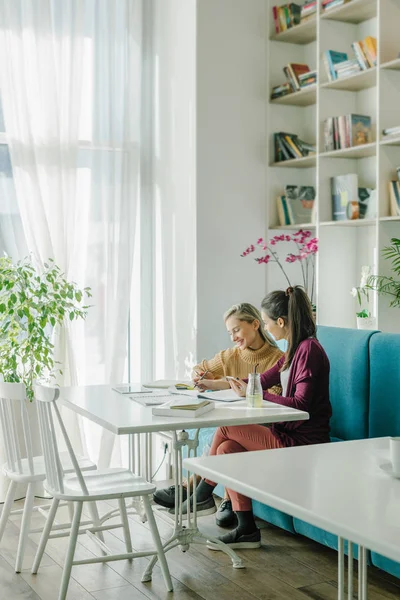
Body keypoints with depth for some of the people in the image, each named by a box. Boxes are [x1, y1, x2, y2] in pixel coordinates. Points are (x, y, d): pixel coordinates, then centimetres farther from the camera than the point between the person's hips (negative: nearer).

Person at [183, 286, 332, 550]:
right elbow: (264, 379, 22)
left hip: (303, 442, -9)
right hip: (290, 434, 9)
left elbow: (301, 404, -22)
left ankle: (204, 493, 12)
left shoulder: (309, 349, -16)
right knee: (226, 448, -4)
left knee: (226, 427, -9)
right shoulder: (295, 350, 14)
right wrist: (218, 384, 23)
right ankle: (247, 530, -2)